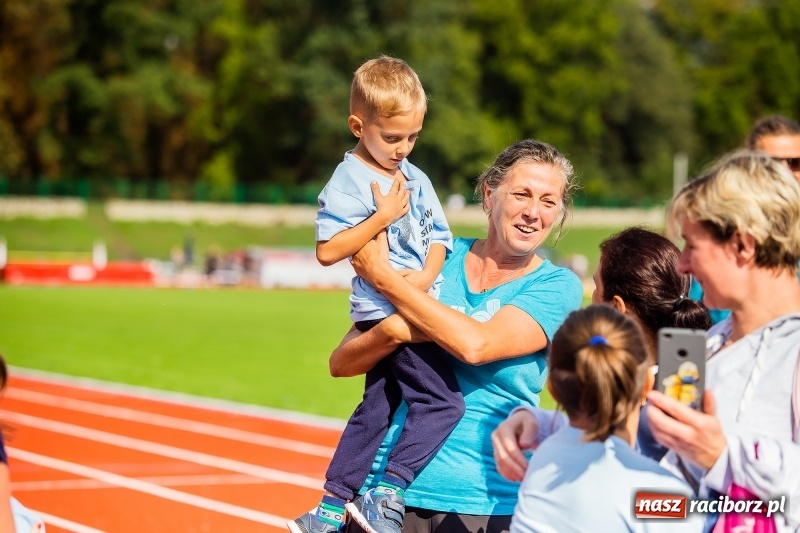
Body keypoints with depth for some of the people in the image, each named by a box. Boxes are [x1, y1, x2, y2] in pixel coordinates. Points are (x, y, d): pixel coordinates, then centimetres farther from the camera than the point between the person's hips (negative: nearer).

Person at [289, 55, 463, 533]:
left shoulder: (416, 180, 11)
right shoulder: (349, 182, -12)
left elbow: (438, 238, 12)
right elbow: (328, 251, -18)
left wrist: (427, 275, -8)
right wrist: (383, 217, -20)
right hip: (386, 311, -8)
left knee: (377, 408, 14)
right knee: (443, 402, -13)